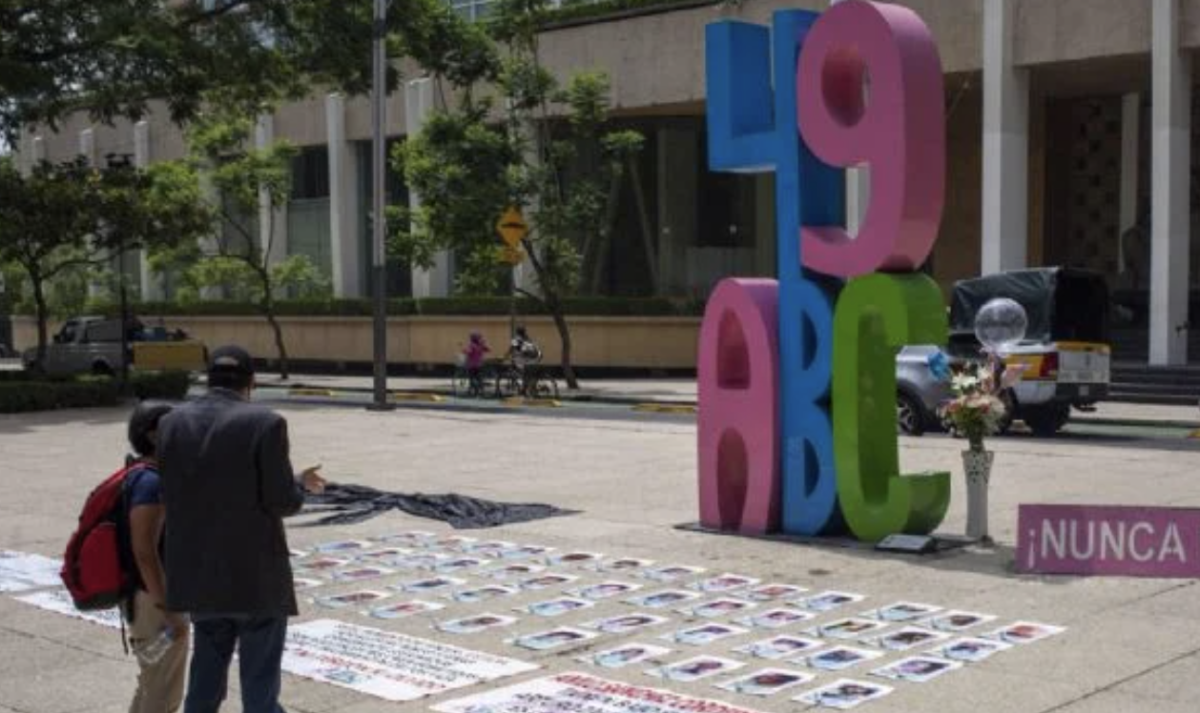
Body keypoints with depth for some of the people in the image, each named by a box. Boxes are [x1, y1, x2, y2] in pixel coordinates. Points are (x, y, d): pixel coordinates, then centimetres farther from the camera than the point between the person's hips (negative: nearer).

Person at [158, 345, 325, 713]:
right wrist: (299, 485, 8)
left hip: (201, 578, 5)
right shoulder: (265, 423, -13)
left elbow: (172, 497, 4)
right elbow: (282, 502, -14)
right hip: (257, 577, -5)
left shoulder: (172, 423, 2)